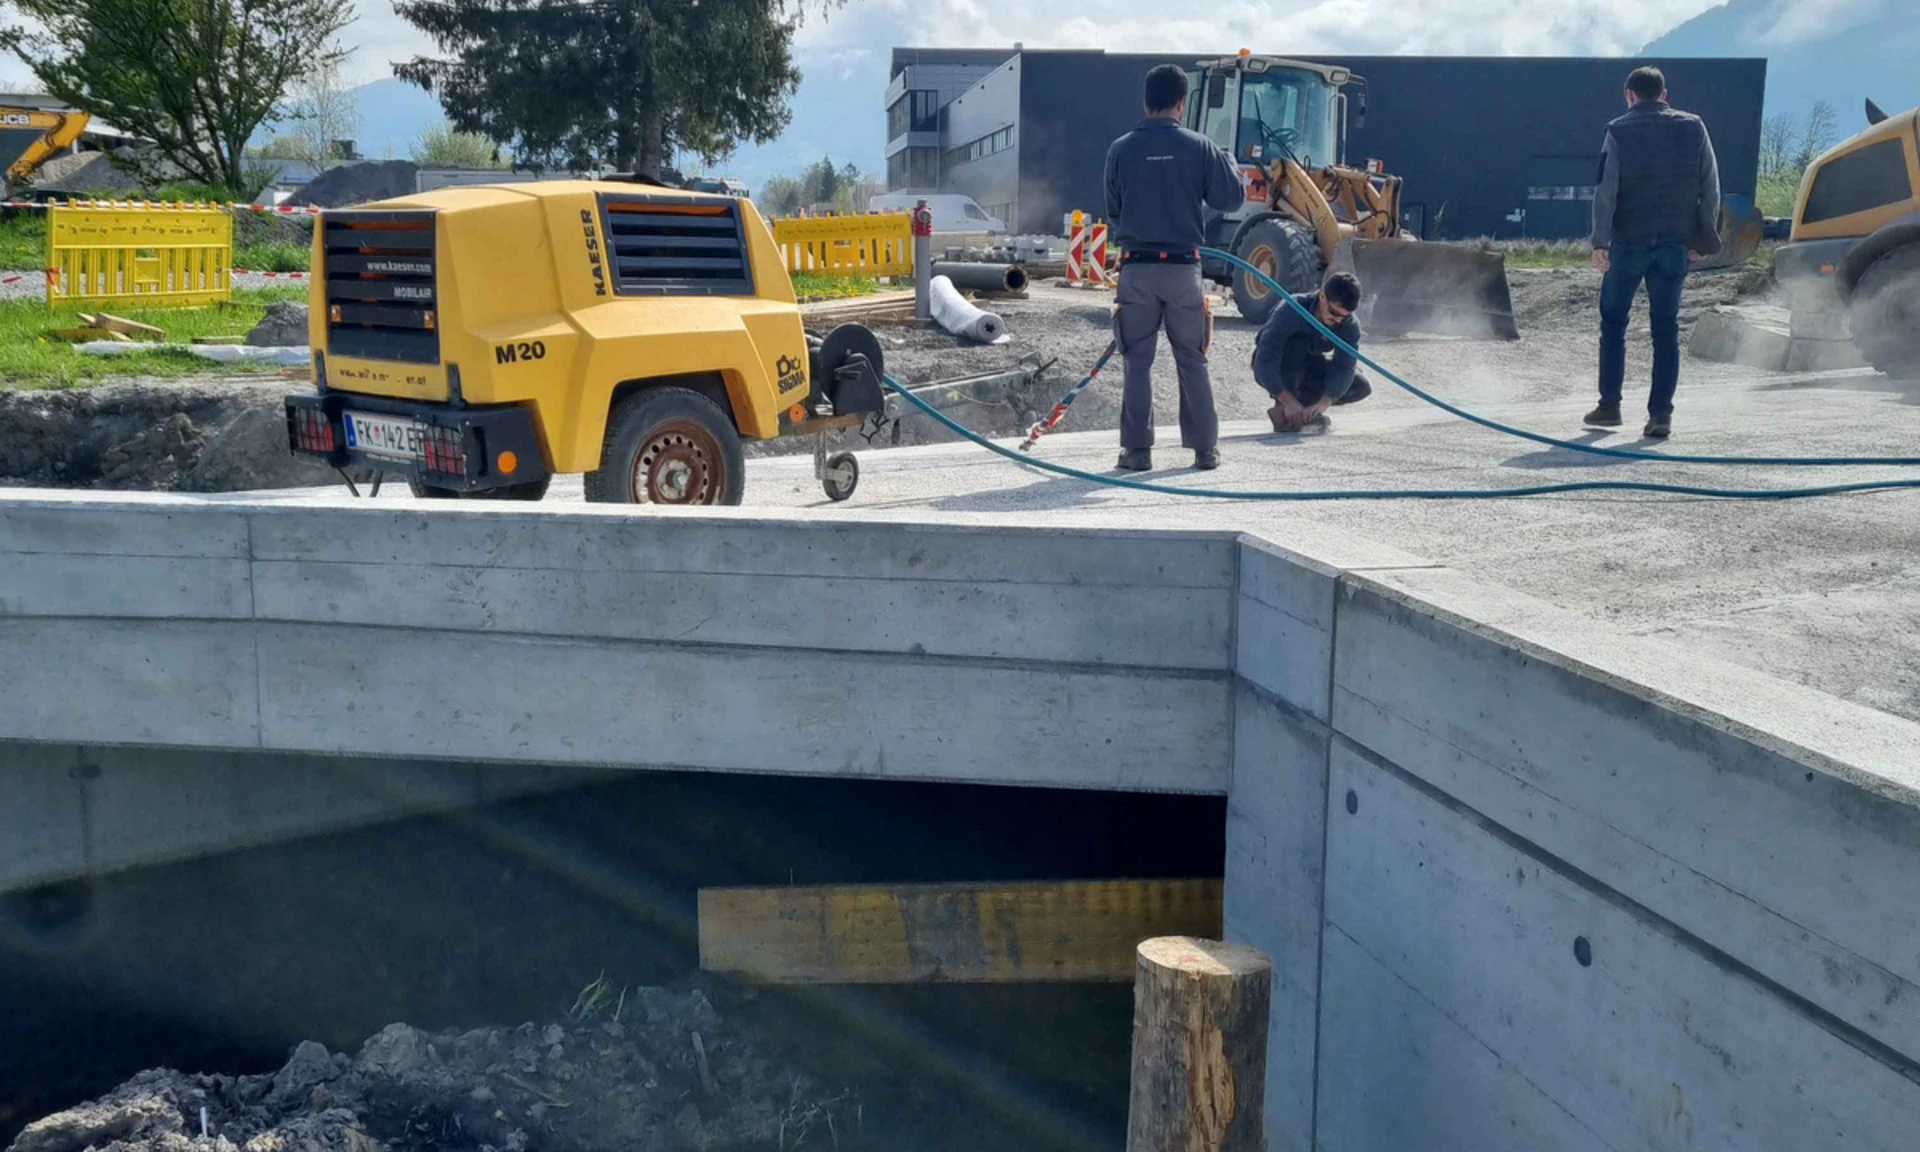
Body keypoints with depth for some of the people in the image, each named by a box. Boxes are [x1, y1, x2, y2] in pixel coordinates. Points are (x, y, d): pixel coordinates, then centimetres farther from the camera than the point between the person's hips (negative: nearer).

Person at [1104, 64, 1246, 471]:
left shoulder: (1121, 149, -1)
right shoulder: (1199, 147, -4)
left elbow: (1112, 210, 7)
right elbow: (1231, 197, 2)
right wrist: (1226, 162, 21)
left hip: (1136, 268, 0)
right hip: (1183, 268, 0)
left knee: (1137, 361, 6)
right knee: (1192, 360, 9)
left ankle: (1137, 448, 6)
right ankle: (1205, 447, 13)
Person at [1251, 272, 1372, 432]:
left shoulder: (1350, 326, -20)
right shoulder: (1291, 311, -34)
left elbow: (1343, 369, -29)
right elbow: (1264, 362, -39)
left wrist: (1324, 403, -46)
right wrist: (1288, 401, -47)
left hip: (1307, 368, 4)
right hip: (1271, 370, -4)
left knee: (1361, 387, -17)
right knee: (1298, 342, -36)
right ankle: (1282, 410, -26)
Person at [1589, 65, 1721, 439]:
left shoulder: (1619, 132, -2)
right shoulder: (1693, 128, 6)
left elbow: (1606, 190, -9)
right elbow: (1710, 187, 6)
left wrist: (1600, 241, -9)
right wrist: (1704, 238, 12)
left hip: (1629, 241, -2)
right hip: (1675, 243, 2)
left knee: (1613, 322, 12)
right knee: (1666, 328, 4)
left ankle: (1609, 405, 12)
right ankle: (1661, 414, 0)